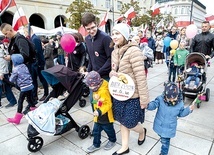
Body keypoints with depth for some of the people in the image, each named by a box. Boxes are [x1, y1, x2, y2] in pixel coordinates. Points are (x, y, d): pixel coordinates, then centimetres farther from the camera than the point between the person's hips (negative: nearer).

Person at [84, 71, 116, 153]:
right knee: (96, 131, 15)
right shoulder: (96, 90, -1)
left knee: (109, 130, 17)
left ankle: (112, 141, 43)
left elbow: (108, 104, -28)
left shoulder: (104, 91, -29)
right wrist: (96, 111, 15)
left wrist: (100, 112, -33)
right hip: (98, 117, 8)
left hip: (105, 117, -7)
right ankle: (96, 144, 34)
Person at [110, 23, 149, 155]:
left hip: (132, 95, -7)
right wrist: (112, 73, -10)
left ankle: (142, 131, 42)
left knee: (129, 123, 7)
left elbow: (141, 76, -22)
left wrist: (144, 98, -20)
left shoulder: (133, 51, -20)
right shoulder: (115, 52, 6)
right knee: (122, 121, 18)